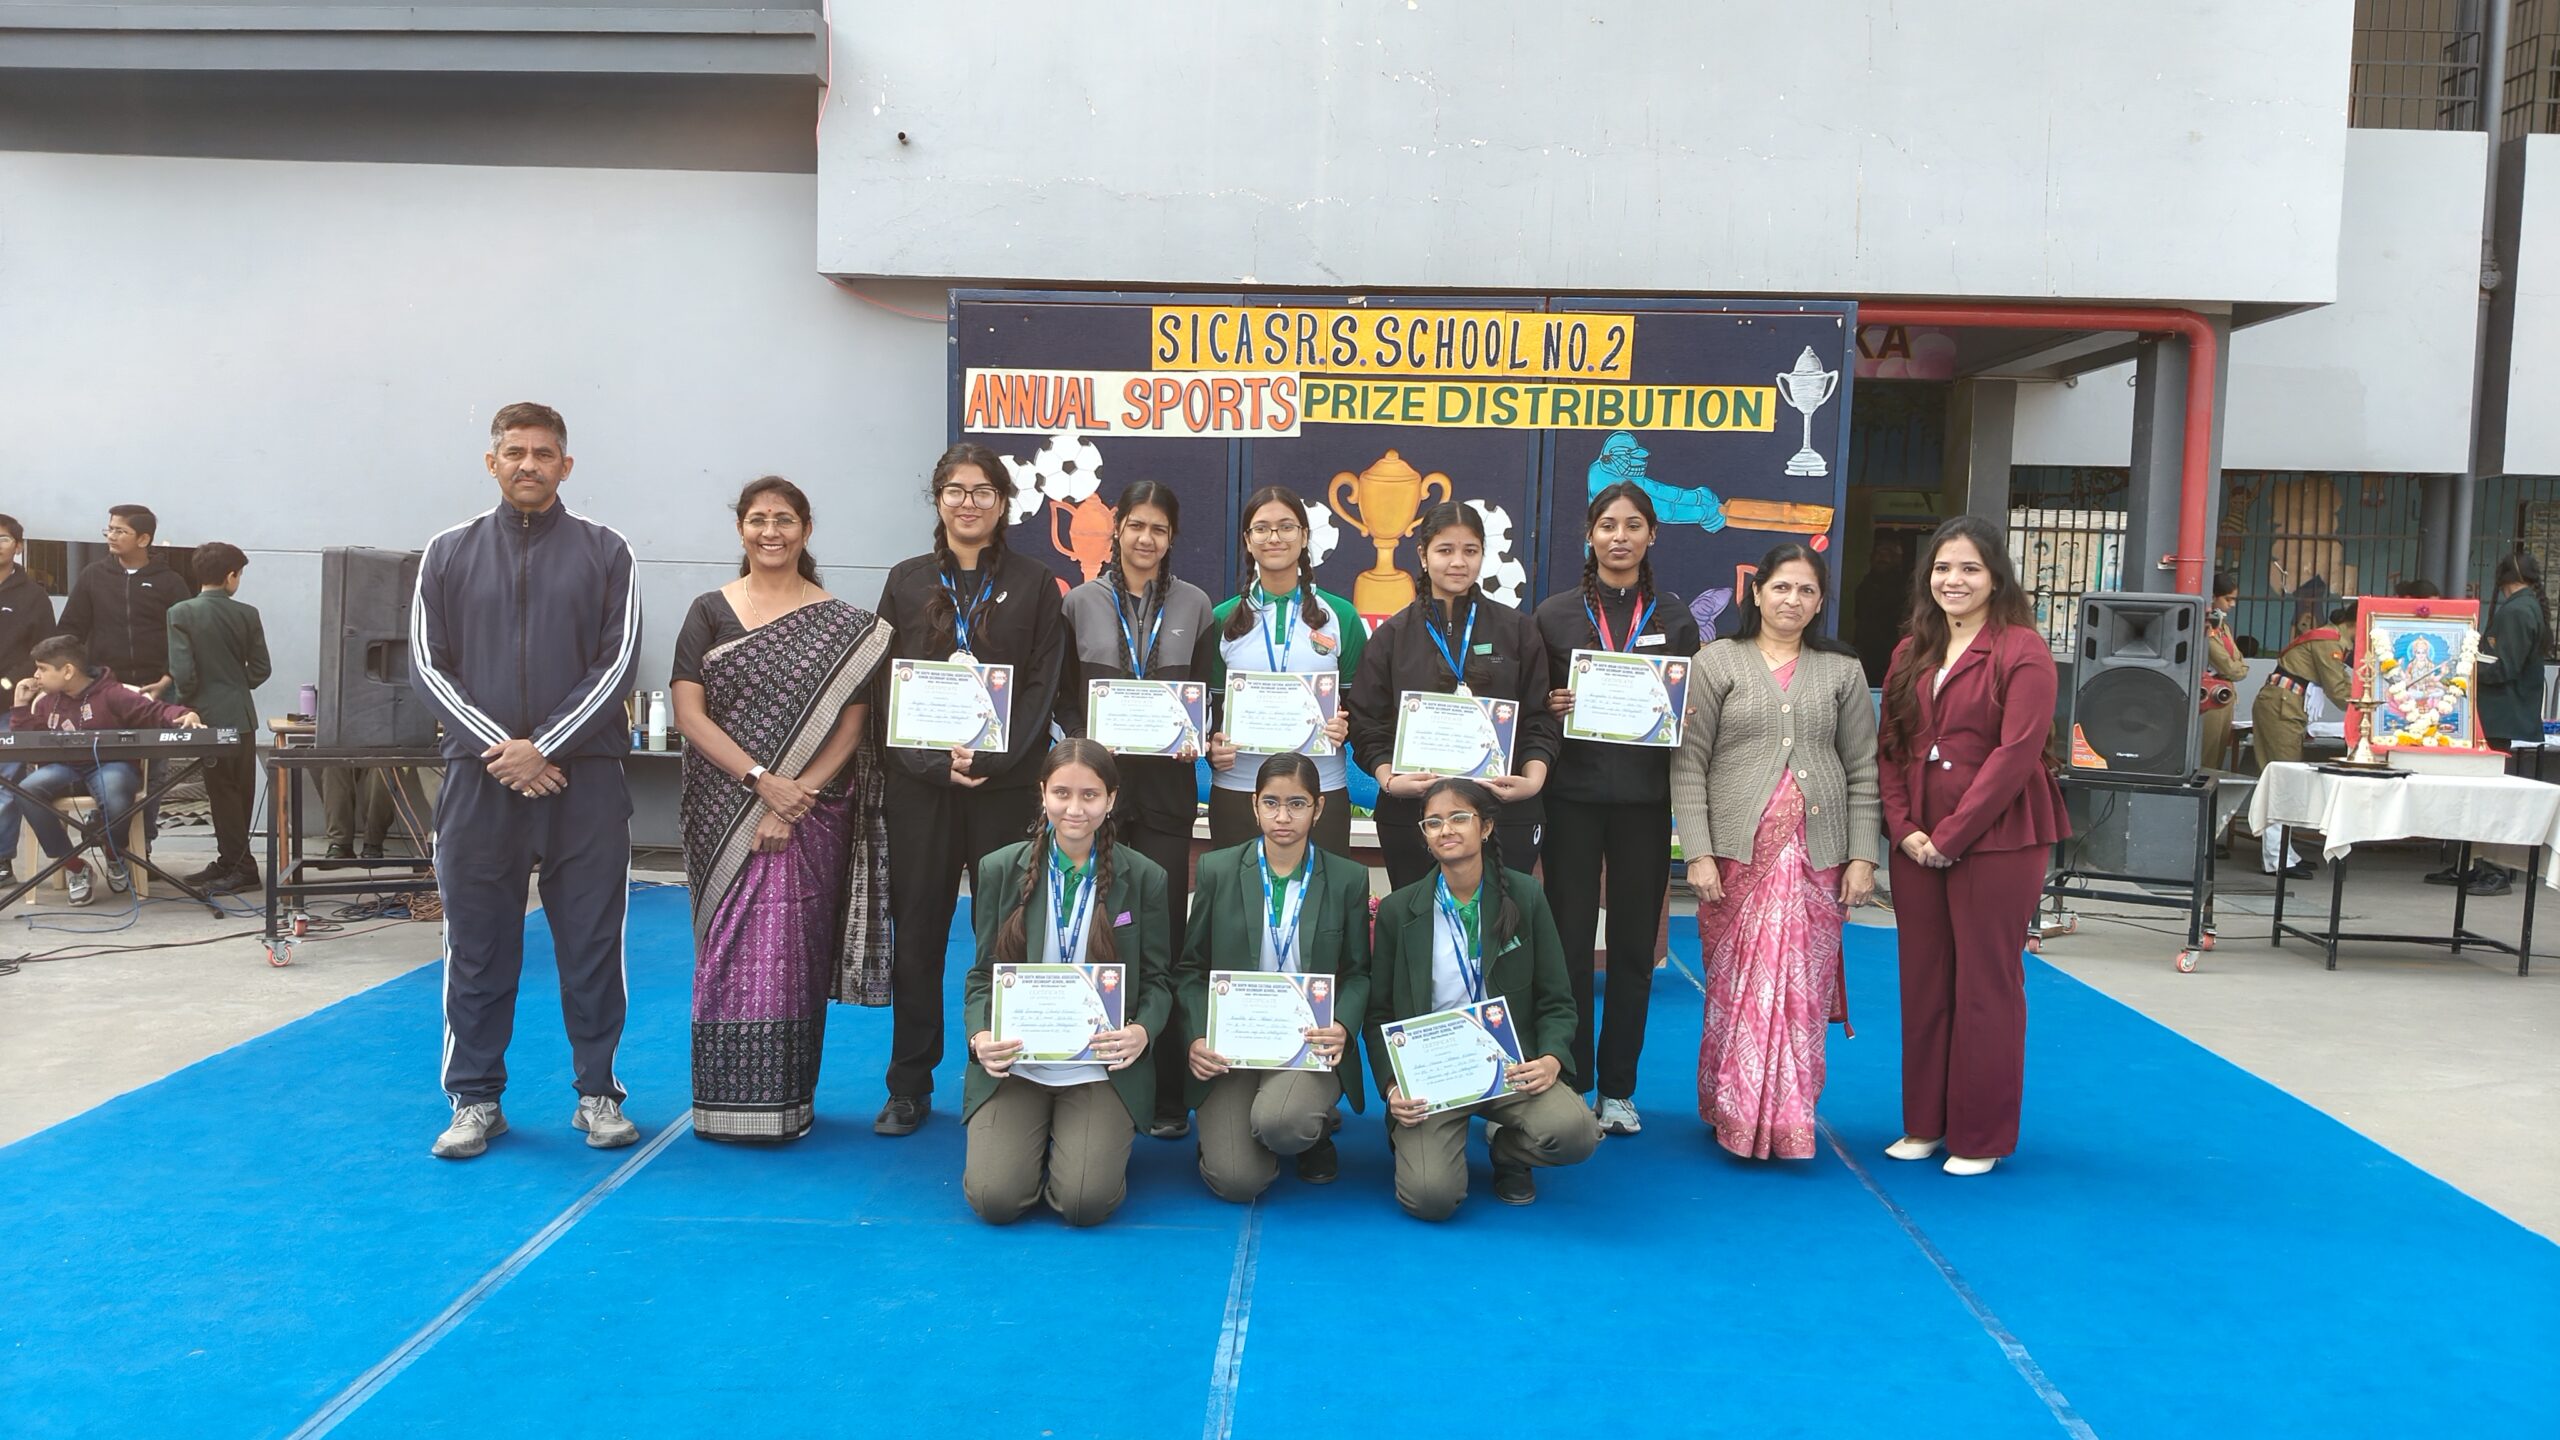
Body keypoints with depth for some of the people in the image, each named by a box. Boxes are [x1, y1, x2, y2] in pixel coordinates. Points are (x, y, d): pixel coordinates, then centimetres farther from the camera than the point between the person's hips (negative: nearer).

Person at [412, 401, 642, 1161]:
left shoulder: (604, 552, 5)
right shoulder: (450, 553, 9)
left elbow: (617, 663, -2)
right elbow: (428, 665, 4)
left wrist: (545, 748, -10)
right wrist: (499, 748, -8)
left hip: (583, 777, -1)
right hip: (479, 777, 1)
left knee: (592, 941, 3)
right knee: (477, 945, 6)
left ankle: (597, 1092, 15)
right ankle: (476, 1098, 18)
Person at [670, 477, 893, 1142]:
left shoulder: (844, 626, 4)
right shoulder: (710, 612, 5)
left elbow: (850, 725, -2)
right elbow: (689, 713, -3)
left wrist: (797, 797, -13)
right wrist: (761, 780, -14)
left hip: (813, 814, 0)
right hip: (725, 809, 0)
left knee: (795, 954, 1)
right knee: (730, 947, 1)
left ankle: (787, 1102, 12)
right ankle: (728, 1102, 10)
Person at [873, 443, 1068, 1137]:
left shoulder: (1033, 584, 6)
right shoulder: (907, 582, 9)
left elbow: (1043, 687, 0)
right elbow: (884, 684, 5)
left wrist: (992, 758, -13)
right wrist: (938, 760, -9)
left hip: (1006, 784, -1)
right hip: (920, 784, 1)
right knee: (916, 932, 4)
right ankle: (909, 1087, 13)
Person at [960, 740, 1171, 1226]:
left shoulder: (1144, 878, 0)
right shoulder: (1000, 870, 2)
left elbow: (1158, 978, 4)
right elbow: (982, 974, 6)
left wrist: (1142, 1030, -18)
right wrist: (979, 1035, -15)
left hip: (1101, 1067, -1)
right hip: (1015, 1062, 1)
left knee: (1085, 1203, -17)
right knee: (995, 1199, -15)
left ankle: (1097, 1142, 18)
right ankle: (1036, 1139, 19)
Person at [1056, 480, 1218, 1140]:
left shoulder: (1194, 606, 8)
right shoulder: (1081, 603, 7)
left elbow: (1207, 695, 11)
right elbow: (1063, 698, 8)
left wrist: (1194, 735, -9)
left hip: (1166, 786, 0)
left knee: (1162, 934, -2)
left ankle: (1167, 1091, 5)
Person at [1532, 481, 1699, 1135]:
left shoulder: (1675, 617, 7)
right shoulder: (1556, 614, 4)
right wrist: (1551, 709, -14)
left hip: (1645, 798, 1)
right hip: (1573, 794, -1)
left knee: (1634, 942, 7)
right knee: (1569, 939, 1)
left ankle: (1617, 1088, 18)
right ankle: (1568, 1082, 12)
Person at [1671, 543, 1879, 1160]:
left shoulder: (1842, 670, 12)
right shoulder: (1717, 661, 5)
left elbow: (1863, 772, 11)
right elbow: (1688, 764, 0)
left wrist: (1862, 856, 2)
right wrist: (1698, 853, -8)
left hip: (1817, 855, 2)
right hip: (1738, 853, -2)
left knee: (1803, 991, 0)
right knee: (1738, 987, -2)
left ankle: (1788, 1121, 8)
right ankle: (1735, 1115, 8)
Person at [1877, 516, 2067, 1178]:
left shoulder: (2021, 651, -7)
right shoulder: (1912, 652, 12)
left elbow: (2016, 754, -14)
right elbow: (1890, 748, 9)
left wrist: (1951, 835, -15)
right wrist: (1904, 827, -5)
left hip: (1996, 839, -6)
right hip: (1918, 842, 6)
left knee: (1986, 983, 2)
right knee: (1922, 980, 10)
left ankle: (1981, 1137, 13)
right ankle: (1924, 1122, 22)